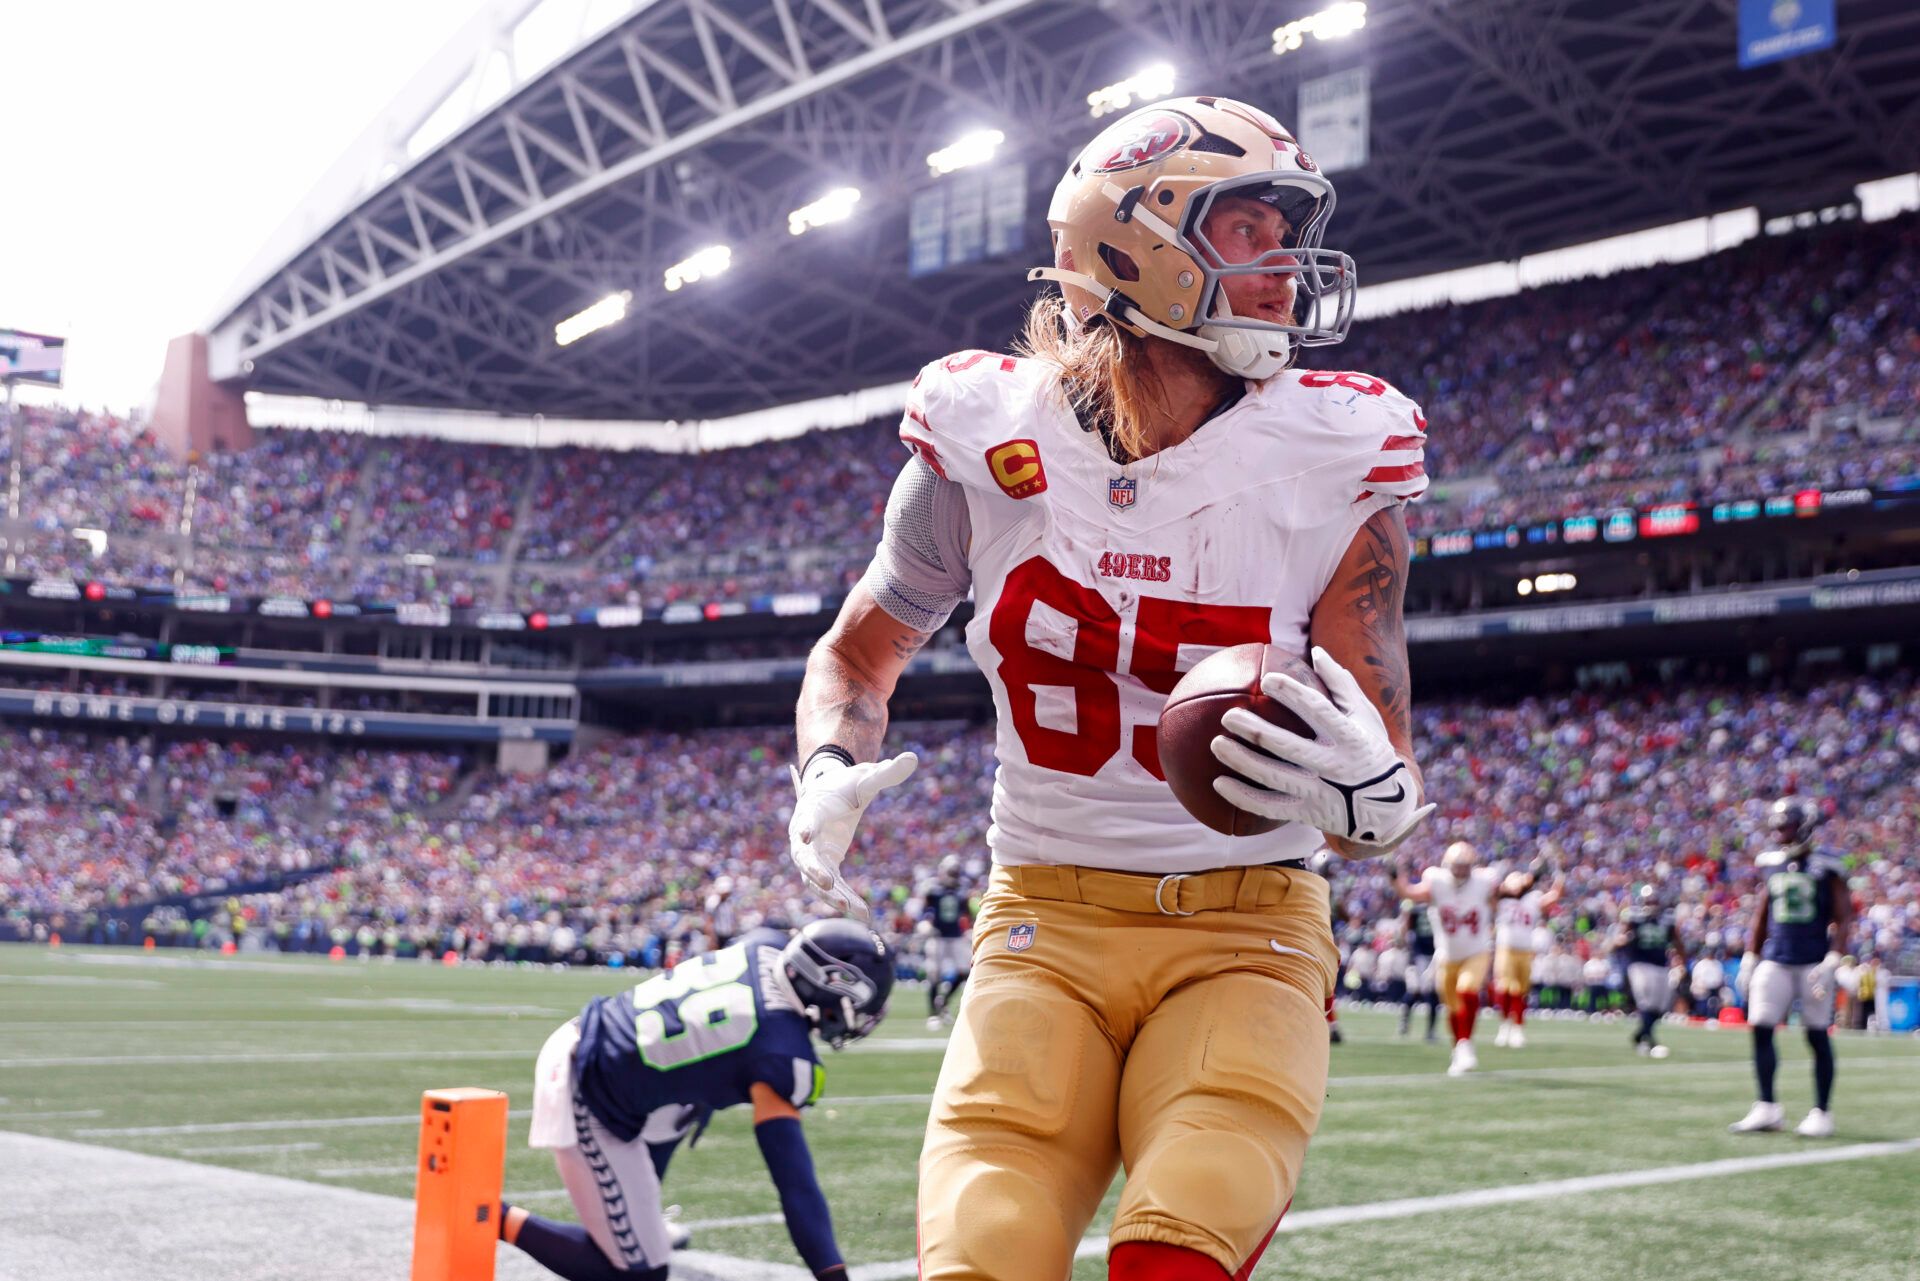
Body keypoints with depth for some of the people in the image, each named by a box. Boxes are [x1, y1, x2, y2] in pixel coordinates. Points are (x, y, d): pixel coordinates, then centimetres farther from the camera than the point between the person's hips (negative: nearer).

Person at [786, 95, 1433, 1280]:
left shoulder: (1332, 457, -5)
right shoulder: (992, 439, -2)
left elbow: (1386, 761, -4)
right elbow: (861, 653, 14)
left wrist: (1368, 793, -28)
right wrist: (830, 770, -6)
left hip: (1245, 939, -1)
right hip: (1045, 928, 1)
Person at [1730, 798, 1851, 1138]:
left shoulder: (1826, 868, -4)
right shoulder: (1771, 865, 9)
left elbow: (1843, 918, -5)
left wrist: (1832, 962, -13)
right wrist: (1749, 960, 15)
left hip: (1812, 962, -4)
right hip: (1775, 960, 4)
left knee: (1818, 1036, 2)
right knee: (1761, 1029, -4)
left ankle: (1822, 1114, 9)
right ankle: (1767, 1109, 4)